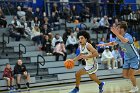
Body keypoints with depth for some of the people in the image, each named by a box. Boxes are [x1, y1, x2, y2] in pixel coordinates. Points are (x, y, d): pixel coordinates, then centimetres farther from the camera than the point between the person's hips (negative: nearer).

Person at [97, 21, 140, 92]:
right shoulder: (119, 37, -4)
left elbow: (124, 41, -53)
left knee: (130, 74, -11)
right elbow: (113, 43, 17)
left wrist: (116, 33, -60)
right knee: (125, 75, 3)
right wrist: (104, 44, 6)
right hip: (127, 58, 7)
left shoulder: (128, 36, -28)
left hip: (134, 57, -7)